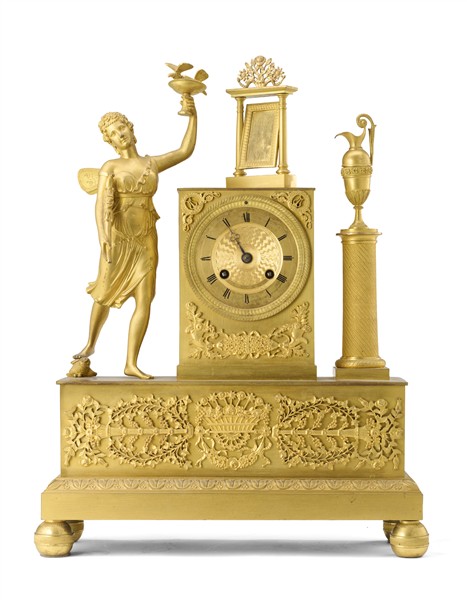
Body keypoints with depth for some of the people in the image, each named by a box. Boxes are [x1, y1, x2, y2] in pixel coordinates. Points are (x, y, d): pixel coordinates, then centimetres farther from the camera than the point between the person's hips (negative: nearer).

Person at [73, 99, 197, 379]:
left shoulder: (152, 163, 13)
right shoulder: (110, 167, 1)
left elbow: (186, 151, 6)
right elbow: (101, 204, -13)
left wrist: (193, 116, -4)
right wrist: (102, 236, -29)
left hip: (146, 240, 3)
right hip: (118, 238, -3)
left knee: (145, 301, -7)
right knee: (106, 296, 6)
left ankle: (131, 363, -2)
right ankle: (91, 344, 34)